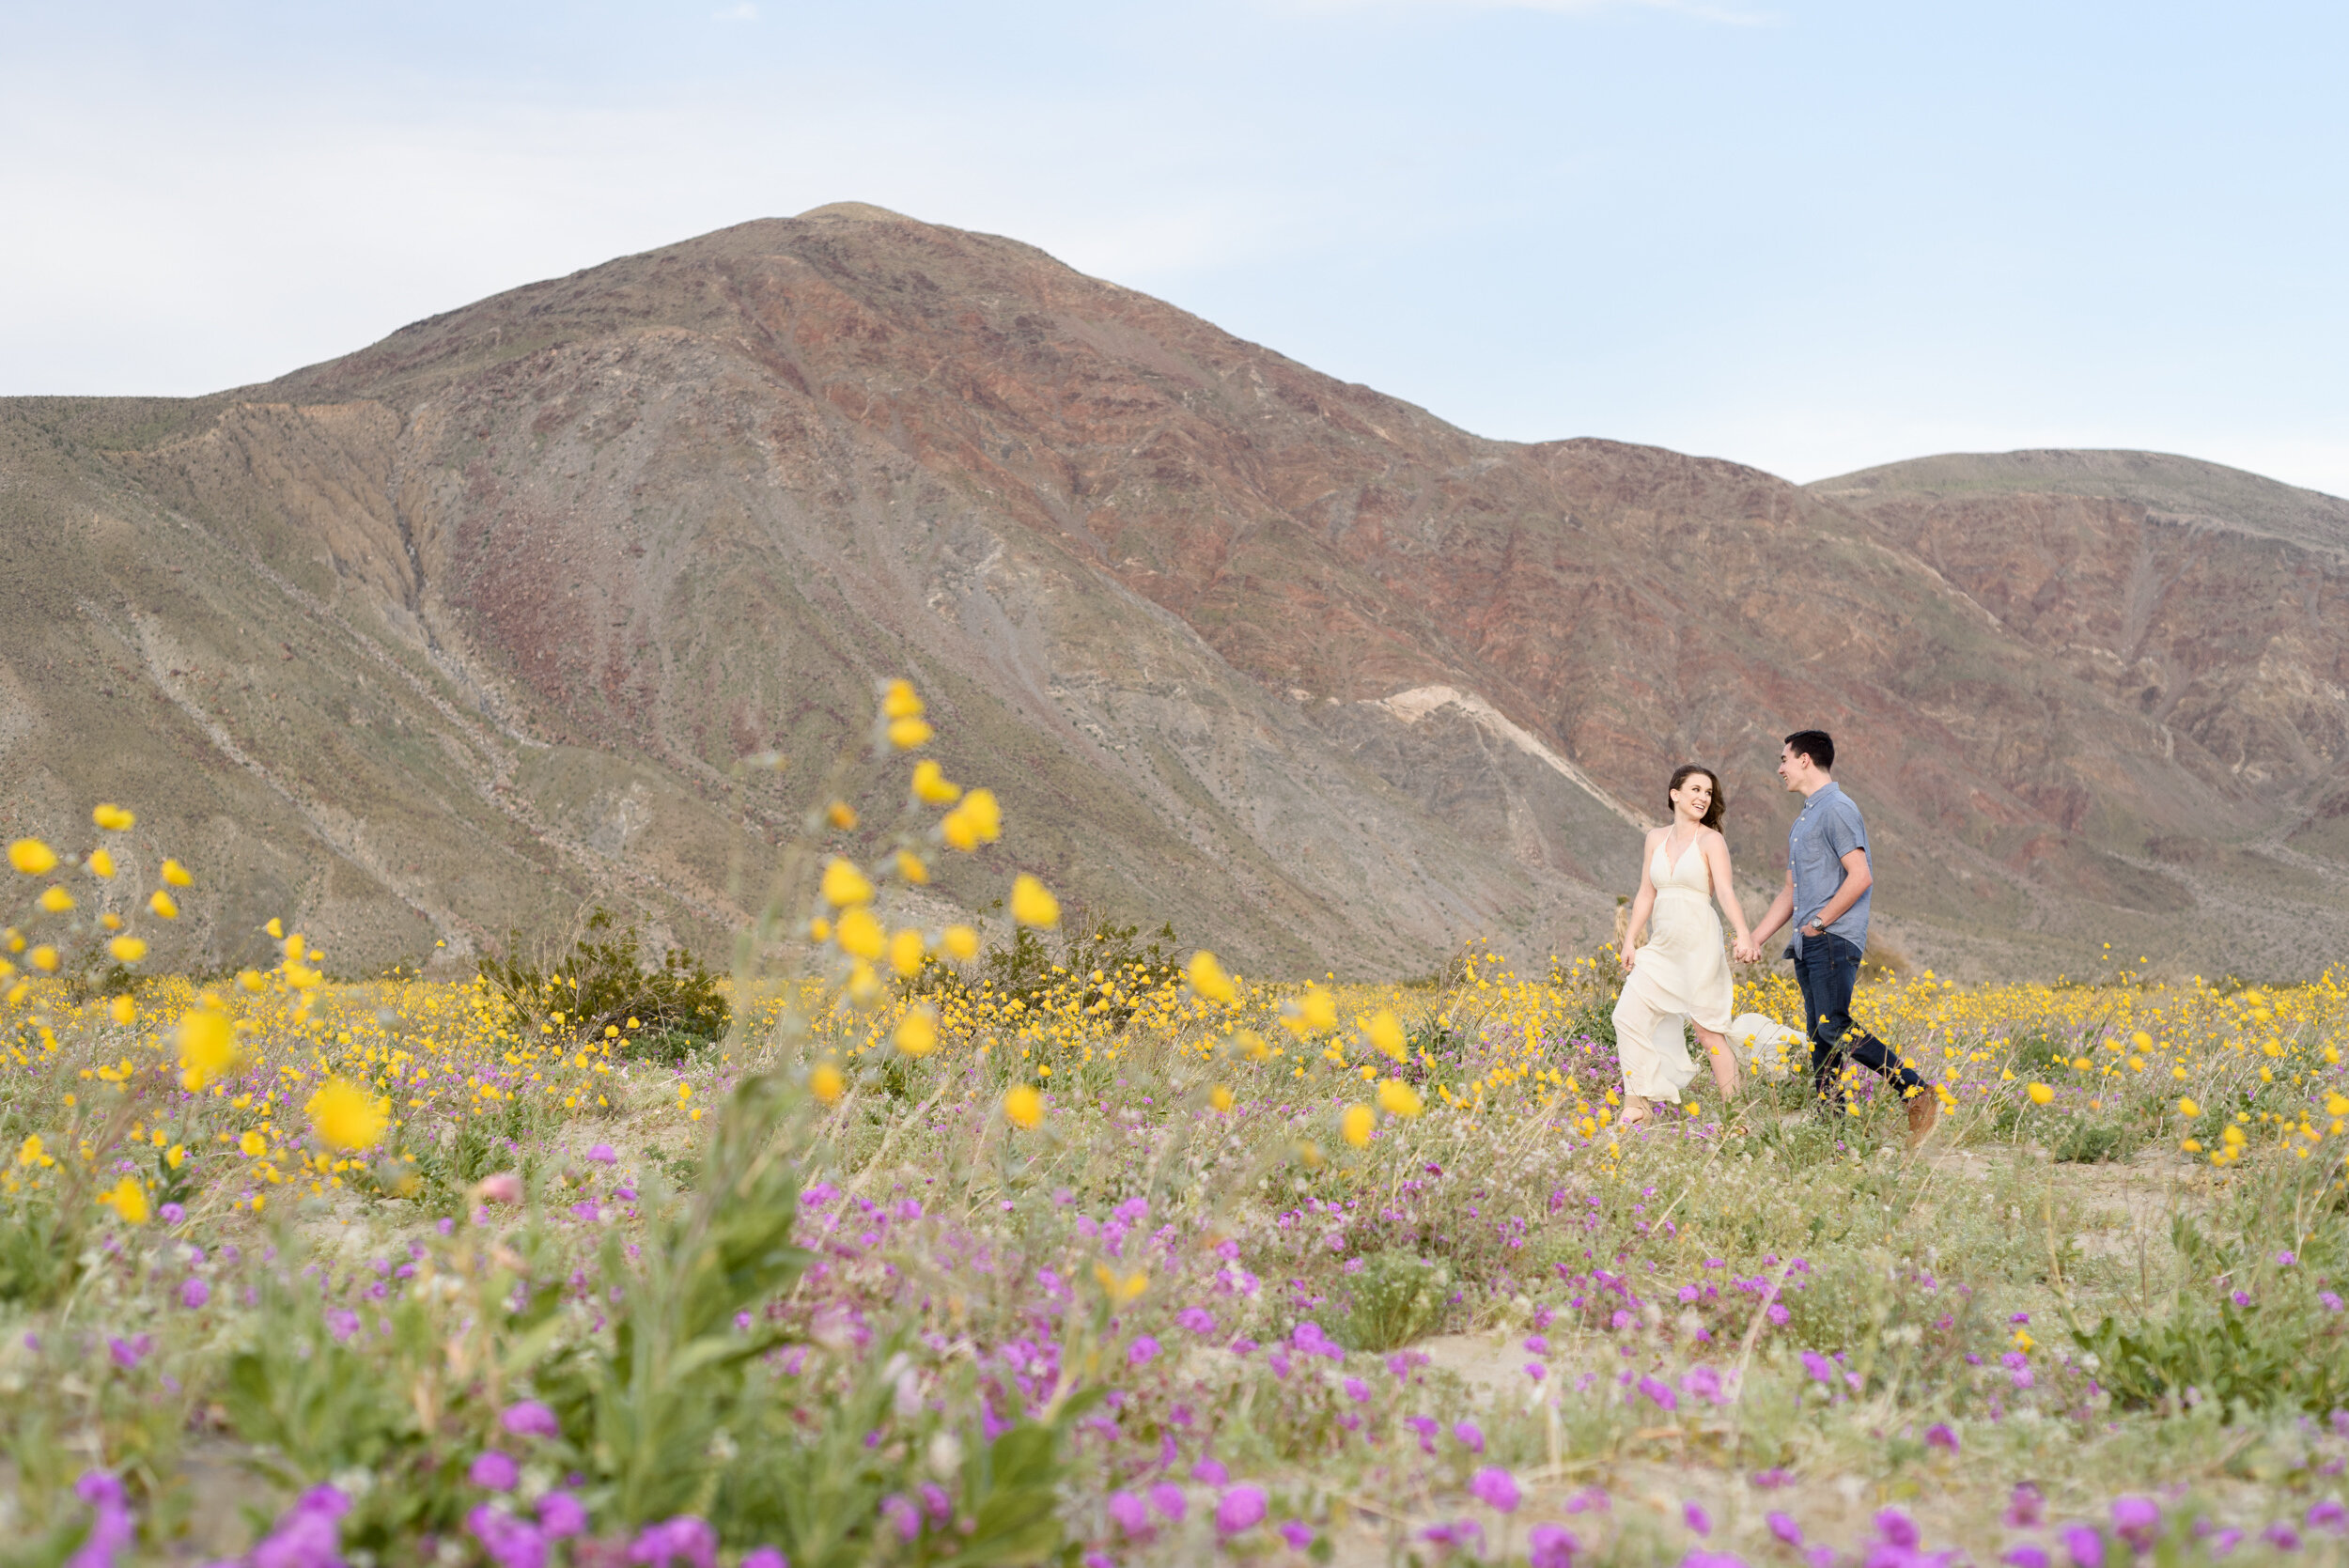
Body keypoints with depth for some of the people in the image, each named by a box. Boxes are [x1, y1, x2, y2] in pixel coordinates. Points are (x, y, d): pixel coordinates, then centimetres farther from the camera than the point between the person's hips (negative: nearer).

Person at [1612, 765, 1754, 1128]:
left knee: (1708, 1029, -3)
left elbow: (1726, 891, -16)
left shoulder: (1711, 840, -4)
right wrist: (1630, 940, 10)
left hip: (1699, 943, -6)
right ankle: (1640, 1102, 6)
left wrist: (1743, 934, -31)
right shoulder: (1656, 837, 12)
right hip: (1662, 945, 6)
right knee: (1628, 1015, -1)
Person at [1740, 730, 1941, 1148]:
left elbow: (1860, 877, -19)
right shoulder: (1803, 819, 23)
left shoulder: (1837, 810, -9)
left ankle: (1916, 1092, -18)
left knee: (1834, 1027, -21)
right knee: (1819, 1038, 5)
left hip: (1834, 940, -10)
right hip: (1807, 945, 10)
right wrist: (1755, 939, 21)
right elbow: (1791, 890, 27)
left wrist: (1819, 922, -14)